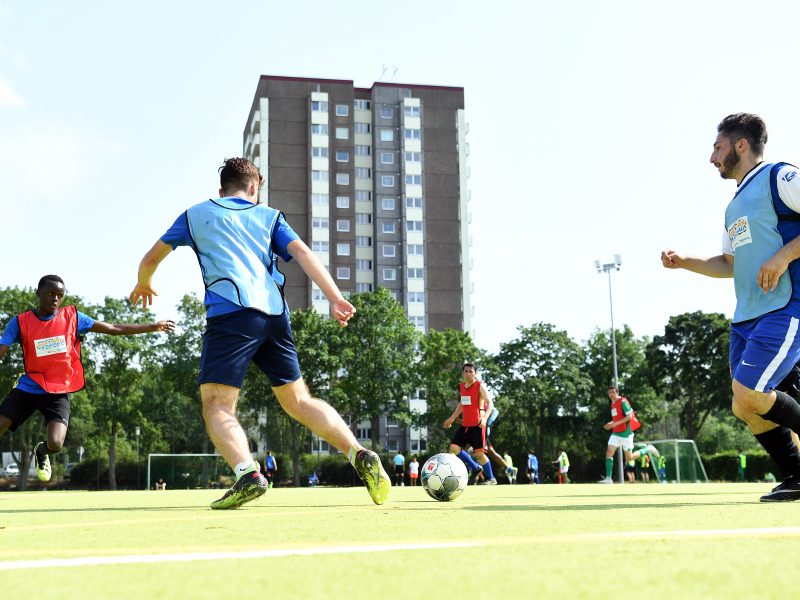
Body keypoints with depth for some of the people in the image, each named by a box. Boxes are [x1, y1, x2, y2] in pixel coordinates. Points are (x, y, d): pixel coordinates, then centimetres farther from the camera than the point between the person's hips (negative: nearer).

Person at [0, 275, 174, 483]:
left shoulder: (72, 316, 1)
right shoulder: (20, 322, -2)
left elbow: (115, 329, 4)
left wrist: (154, 327, 3)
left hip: (59, 392, 0)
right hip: (28, 388, 1)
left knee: (55, 444, -18)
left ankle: (41, 452, 20)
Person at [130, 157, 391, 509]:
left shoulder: (195, 214, 22)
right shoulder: (268, 216, 23)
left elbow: (151, 259, 31)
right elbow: (302, 254, 6)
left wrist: (143, 285, 52)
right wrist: (335, 298, -3)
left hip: (230, 312, -3)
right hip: (275, 315, 3)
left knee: (217, 404, -4)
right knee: (298, 400, 12)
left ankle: (247, 473, -30)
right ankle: (359, 455, -3)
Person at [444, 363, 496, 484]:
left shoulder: (480, 386, -10)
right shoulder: (461, 386, 10)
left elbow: (490, 403, -21)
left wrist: (485, 418, -37)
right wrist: (452, 418, 27)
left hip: (477, 425, -7)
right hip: (465, 424, 7)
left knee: (479, 453, -8)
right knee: (454, 448, -4)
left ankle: (490, 478, 11)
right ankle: (476, 467, 12)